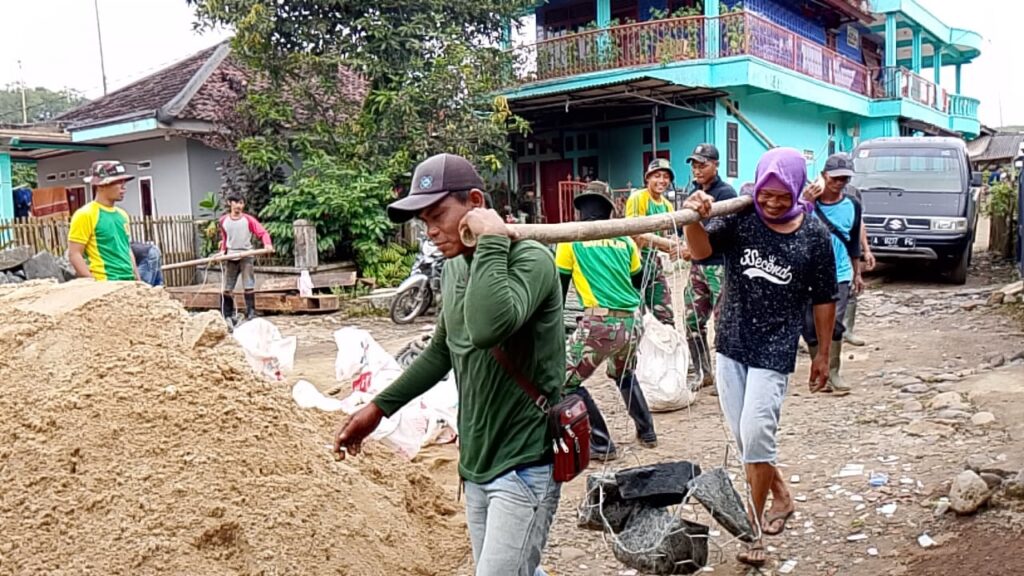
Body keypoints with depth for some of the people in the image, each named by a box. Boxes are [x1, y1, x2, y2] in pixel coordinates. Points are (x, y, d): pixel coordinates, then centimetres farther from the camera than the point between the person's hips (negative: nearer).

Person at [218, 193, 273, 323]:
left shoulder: (248, 219, -7)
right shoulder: (223, 220, 4)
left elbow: (263, 232, -15)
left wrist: (267, 244, -33)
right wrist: (222, 250, 4)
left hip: (246, 255, -3)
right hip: (230, 257, 4)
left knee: (248, 286, -5)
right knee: (226, 288, 9)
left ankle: (251, 313, 1)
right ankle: (227, 315, 20)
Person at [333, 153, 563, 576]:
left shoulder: (530, 258, -17)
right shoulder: (454, 268, 8)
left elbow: (488, 328, -37)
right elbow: (442, 351, 20)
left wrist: (491, 241, -28)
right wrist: (380, 406, 18)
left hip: (524, 467, -8)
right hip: (476, 466, 8)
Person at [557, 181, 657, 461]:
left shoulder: (571, 238, 4)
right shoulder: (625, 239, 13)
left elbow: (559, 286, 9)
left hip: (599, 322, -6)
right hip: (631, 321, 6)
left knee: (566, 382, 7)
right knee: (624, 375, 32)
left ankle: (602, 445, 7)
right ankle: (647, 433, 39)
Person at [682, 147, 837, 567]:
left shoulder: (814, 235, -6)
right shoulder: (738, 219, -6)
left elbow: (824, 299, 4)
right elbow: (700, 251, -21)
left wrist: (823, 353, 8)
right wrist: (694, 218, -42)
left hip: (774, 352, -3)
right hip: (730, 346, 3)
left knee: (755, 435, -10)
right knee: (743, 436, 13)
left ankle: (752, 528, 8)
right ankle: (780, 496, 37)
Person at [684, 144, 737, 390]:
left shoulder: (725, 192, -9)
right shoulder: (695, 192, 12)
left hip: (720, 266, -7)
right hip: (698, 266, 7)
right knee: (693, 321, 10)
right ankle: (703, 373, 21)